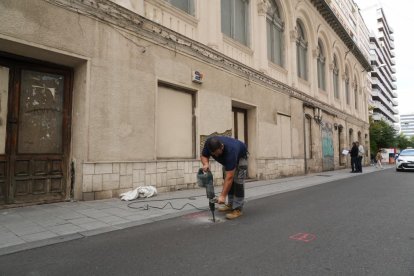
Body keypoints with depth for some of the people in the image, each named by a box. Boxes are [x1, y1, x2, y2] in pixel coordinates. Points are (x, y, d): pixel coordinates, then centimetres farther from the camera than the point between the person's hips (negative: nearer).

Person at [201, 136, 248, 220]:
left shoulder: (230, 151, -45)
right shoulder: (209, 143, -31)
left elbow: (229, 177, -44)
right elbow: (203, 155, -13)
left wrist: (222, 196, -44)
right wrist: (206, 164, -36)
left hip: (240, 156, -6)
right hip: (227, 158, 6)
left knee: (238, 180, -16)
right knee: (228, 180, 3)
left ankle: (238, 209, -12)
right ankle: (230, 204, 12)